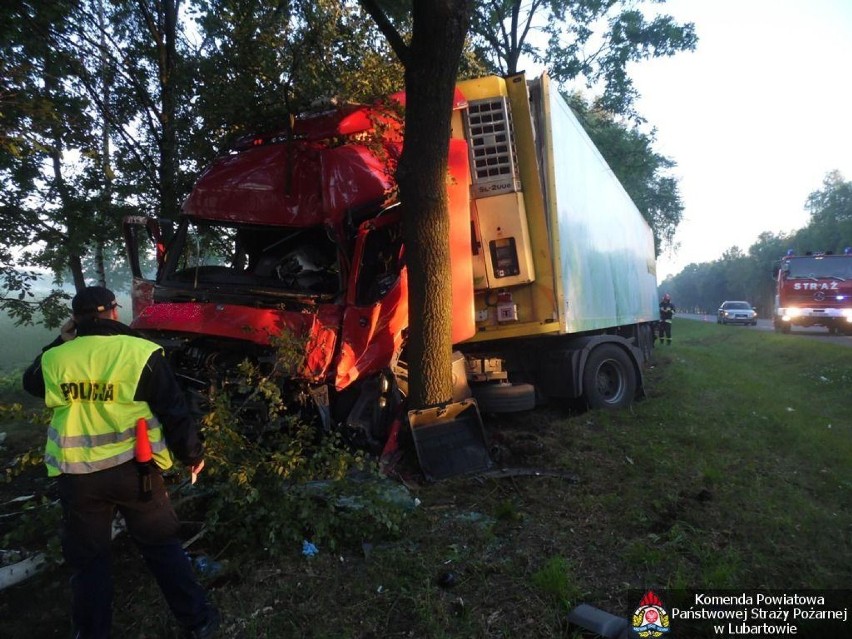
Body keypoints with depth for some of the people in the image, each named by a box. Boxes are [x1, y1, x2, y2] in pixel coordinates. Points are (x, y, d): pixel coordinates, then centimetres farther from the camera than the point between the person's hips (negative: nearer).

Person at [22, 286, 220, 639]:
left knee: (87, 558, 19)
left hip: (77, 475, 2)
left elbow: (31, 382, 23)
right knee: (162, 545, 14)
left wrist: (60, 342, 23)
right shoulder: (142, 352, -11)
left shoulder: (56, 358, -2)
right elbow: (174, 412, -9)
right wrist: (193, 454, 3)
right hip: (134, 468, -1)